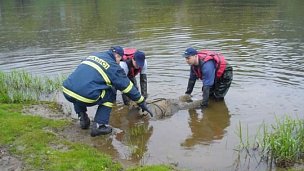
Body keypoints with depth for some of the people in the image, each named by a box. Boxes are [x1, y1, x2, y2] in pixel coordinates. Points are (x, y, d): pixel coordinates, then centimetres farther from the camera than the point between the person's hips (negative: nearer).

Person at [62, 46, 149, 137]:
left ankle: (83, 118, 27)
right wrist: (142, 102, 22)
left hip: (66, 91, 6)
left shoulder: (94, 55, 23)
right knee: (111, 93, 16)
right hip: (85, 97, -6)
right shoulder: (113, 67, 6)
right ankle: (99, 125, 8)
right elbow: (128, 87, 11)